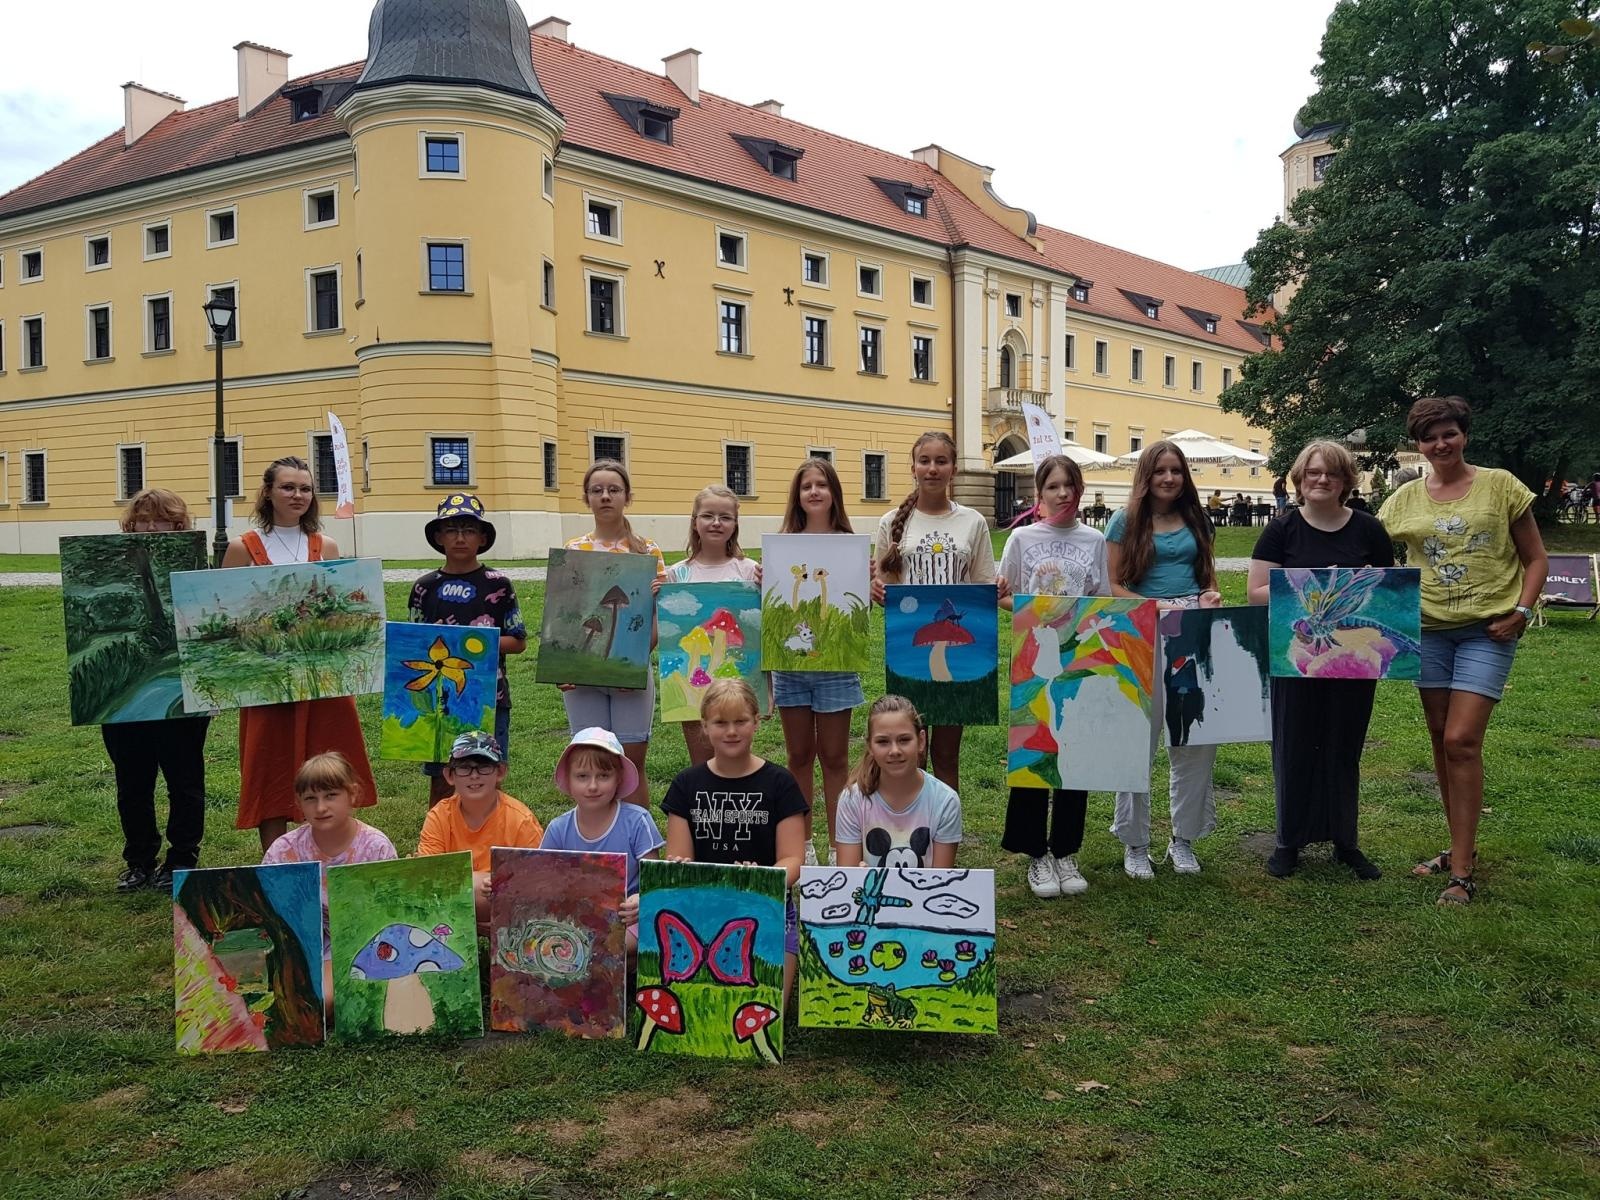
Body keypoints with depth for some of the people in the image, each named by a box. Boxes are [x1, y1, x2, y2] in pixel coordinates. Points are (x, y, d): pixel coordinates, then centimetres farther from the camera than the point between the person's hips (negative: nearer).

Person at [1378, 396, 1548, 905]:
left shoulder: (1500, 485, -1)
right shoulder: (1405, 498, 7)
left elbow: (1536, 559, 3)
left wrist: (1521, 611, -9)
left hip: (1487, 631, -4)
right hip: (1429, 629, 4)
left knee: (1461, 741, -12)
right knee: (1441, 740, 9)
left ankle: (1462, 871, -6)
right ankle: (1460, 847, 25)